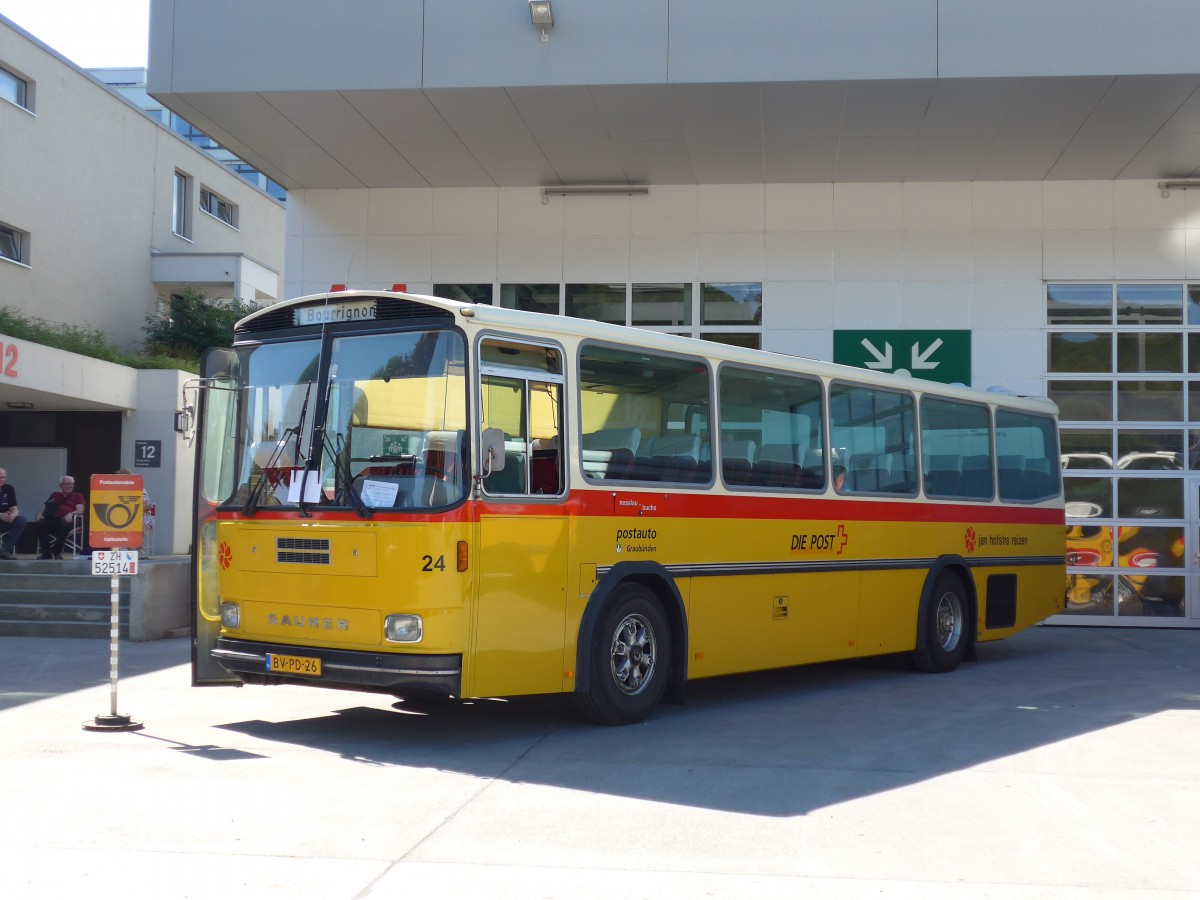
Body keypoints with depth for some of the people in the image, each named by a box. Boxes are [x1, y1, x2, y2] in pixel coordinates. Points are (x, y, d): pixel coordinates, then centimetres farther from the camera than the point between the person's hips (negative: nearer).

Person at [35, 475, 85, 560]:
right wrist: (40, 514, -1)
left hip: (66, 520, -2)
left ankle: (57, 553, -29)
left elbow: (80, 510, 6)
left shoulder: (77, 496, 22)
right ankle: (46, 553, -28)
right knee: (41, 524, -33)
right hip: (52, 519, 2)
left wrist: (71, 513, -15)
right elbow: (46, 508, 23)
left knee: (63, 525, -40)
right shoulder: (55, 495, 31)